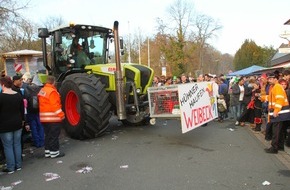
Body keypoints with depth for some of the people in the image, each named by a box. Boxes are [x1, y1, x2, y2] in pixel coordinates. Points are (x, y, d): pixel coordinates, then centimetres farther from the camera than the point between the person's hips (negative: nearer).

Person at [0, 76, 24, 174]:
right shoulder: (18, 95, 2)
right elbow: (22, 109, 10)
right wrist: (22, 120, 19)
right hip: (17, 124, 5)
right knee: (17, 144, 13)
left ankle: (10, 168, 11)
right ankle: (18, 165, 21)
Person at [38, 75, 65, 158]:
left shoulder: (41, 91, 12)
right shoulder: (52, 91, -17)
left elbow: (43, 104, 16)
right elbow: (55, 106, -21)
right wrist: (61, 115, -16)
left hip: (44, 118, 9)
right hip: (53, 118, -9)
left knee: (47, 135, 16)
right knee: (54, 135, 1)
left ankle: (47, 152, 23)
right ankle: (54, 152, 8)